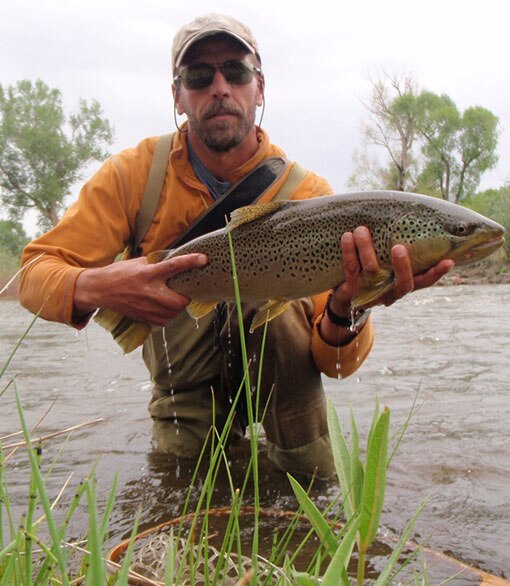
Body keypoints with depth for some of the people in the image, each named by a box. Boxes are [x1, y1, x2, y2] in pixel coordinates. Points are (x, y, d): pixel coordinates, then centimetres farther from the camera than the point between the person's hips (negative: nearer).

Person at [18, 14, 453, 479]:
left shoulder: (307, 195, -17)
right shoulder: (135, 173, -14)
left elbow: (335, 364, -21)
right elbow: (36, 272, -18)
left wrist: (344, 310, -45)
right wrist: (95, 287, -41)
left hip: (281, 367, -2)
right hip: (185, 378, 2)